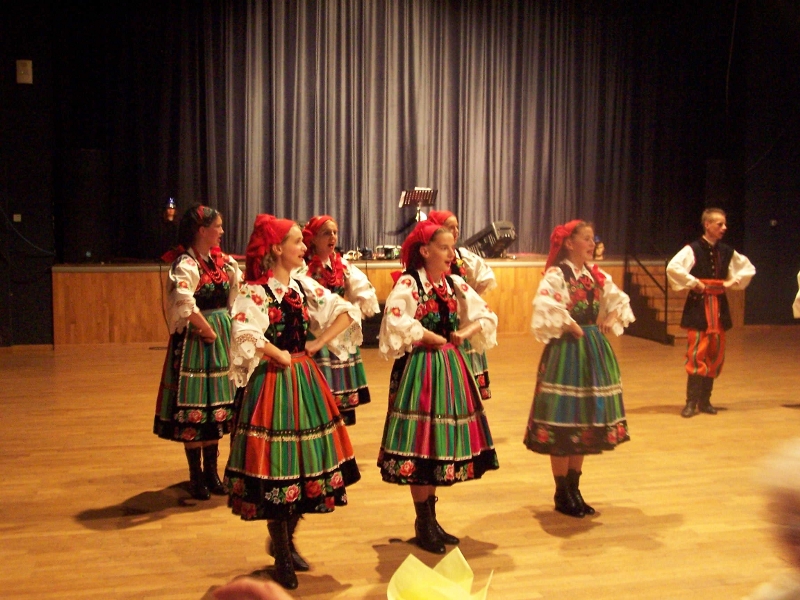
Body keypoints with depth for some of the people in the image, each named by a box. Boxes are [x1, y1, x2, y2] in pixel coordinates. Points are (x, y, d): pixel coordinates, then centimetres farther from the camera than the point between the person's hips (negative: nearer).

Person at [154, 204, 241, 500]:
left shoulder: (223, 261, 9)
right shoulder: (186, 264, -14)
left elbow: (241, 288, 20)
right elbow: (185, 303, -30)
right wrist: (208, 330, -20)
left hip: (220, 337, 8)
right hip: (195, 339, -7)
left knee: (216, 406, 13)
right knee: (193, 408, 1)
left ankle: (211, 471, 24)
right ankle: (196, 476, 12)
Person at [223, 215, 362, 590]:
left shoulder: (305, 287, 8)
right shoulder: (254, 291, -11)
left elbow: (347, 313, 7)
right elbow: (245, 335, -28)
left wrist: (318, 343, -3)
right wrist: (279, 356, -16)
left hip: (305, 380, 7)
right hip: (273, 383, -6)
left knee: (306, 461, 12)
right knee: (276, 468, -1)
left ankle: (286, 540, 32)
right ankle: (282, 557, 14)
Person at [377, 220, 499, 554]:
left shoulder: (455, 285, 9)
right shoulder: (408, 283, -11)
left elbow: (487, 317, 12)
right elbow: (395, 321, -28)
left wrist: (465, 333, -5)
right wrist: (431, 337, -18)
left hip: (449, 367, 7)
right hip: (419, 369, -7)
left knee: (442, 444, 11)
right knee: (420, 445, -2)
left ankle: (431, 520, 23)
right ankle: (423, 525, 10)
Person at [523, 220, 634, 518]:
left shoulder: (596, 275, 11)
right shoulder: (556, 274, -12)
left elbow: (621, 301, 24)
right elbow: (544, 308, -29)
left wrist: (611, 322, 8)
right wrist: (569, 327, -18)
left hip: (593, 349, 8)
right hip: (566, 351, -8)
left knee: (586, 420, 12)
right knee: (563, 422, -1)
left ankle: (574, 488, 24)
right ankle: (562, 494, 10)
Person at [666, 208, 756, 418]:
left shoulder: (726, 251, 8)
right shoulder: (693, 249, -11)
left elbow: (748, 268, 22)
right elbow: (673, 268, -25)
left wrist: (734, 281, 6)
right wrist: (693, 283, -18)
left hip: (719, 305, 6)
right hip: (698, 306, -6)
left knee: (716, 354, 9)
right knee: (697, 354, -9)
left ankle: (704, 400, 19)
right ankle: (692, 402, -3)